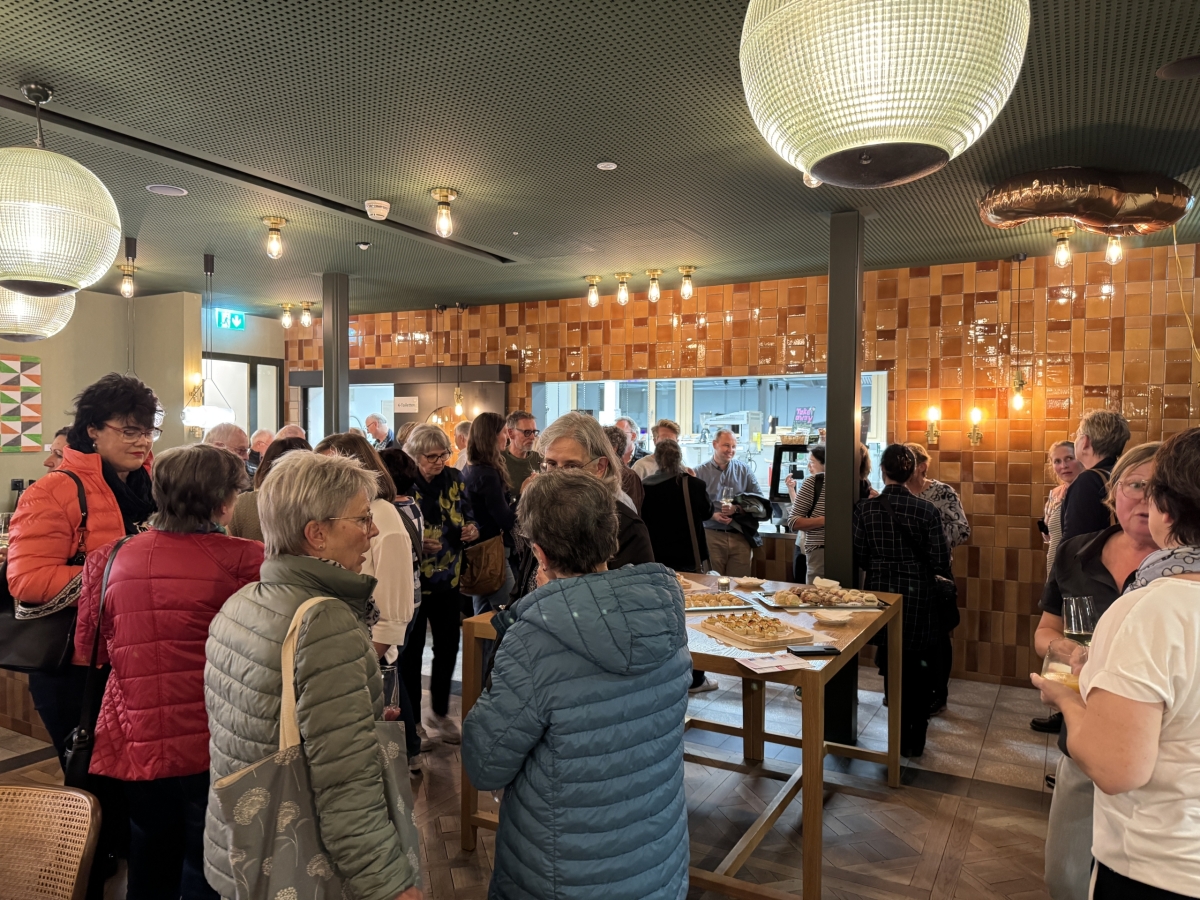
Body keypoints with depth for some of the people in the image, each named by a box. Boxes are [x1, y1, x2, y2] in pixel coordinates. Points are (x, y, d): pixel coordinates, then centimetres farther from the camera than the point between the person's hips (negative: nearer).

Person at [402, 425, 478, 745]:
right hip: (412, 579, -4)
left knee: (448, 647, 13)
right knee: (412, 650, 9)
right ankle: (412, 718, 26)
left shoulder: (454, 479, 1)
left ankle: (441, 712, 33)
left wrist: (471, 529, -9)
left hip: (449, 578, 4)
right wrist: (415, 544, -27)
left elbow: (468, 515, 13)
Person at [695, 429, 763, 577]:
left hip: (740, 536, 2)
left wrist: (737, 508, -10)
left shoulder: (744, 469, 10)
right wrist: (712, 515, -18)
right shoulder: (700, 472, 3)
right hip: (711, 536, -2)